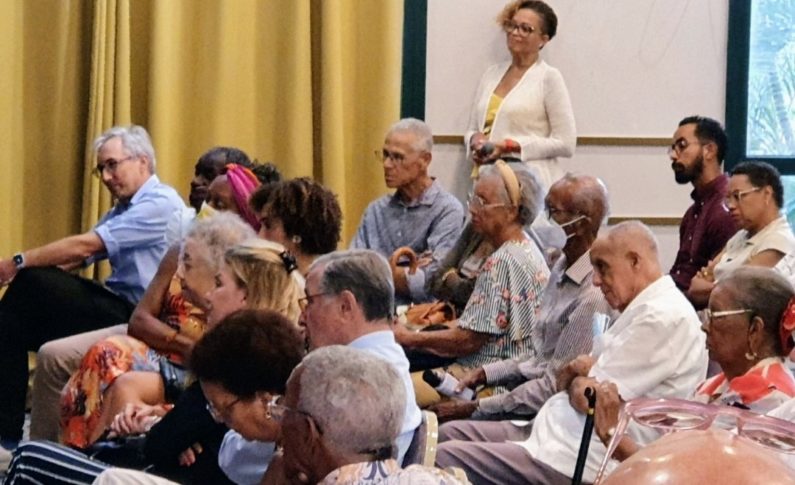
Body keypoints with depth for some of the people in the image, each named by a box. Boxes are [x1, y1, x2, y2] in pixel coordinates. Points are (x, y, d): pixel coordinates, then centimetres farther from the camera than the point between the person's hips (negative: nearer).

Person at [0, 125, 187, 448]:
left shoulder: (160, 204, -12)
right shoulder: (125, 208, 20)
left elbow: (84, 247, -18)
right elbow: (76, 258, 7)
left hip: (137, 316, -9)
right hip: (117, 305, 9)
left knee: (31, 284, -19)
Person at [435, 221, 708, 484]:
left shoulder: (664, 317, -17)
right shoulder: (645, 310, 18)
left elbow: (588, 397, -19)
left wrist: (575, 380, 4)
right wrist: (581, 374, -3)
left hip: (578, 461, -11)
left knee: (445, 458, -17)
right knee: (446, 435, 13)